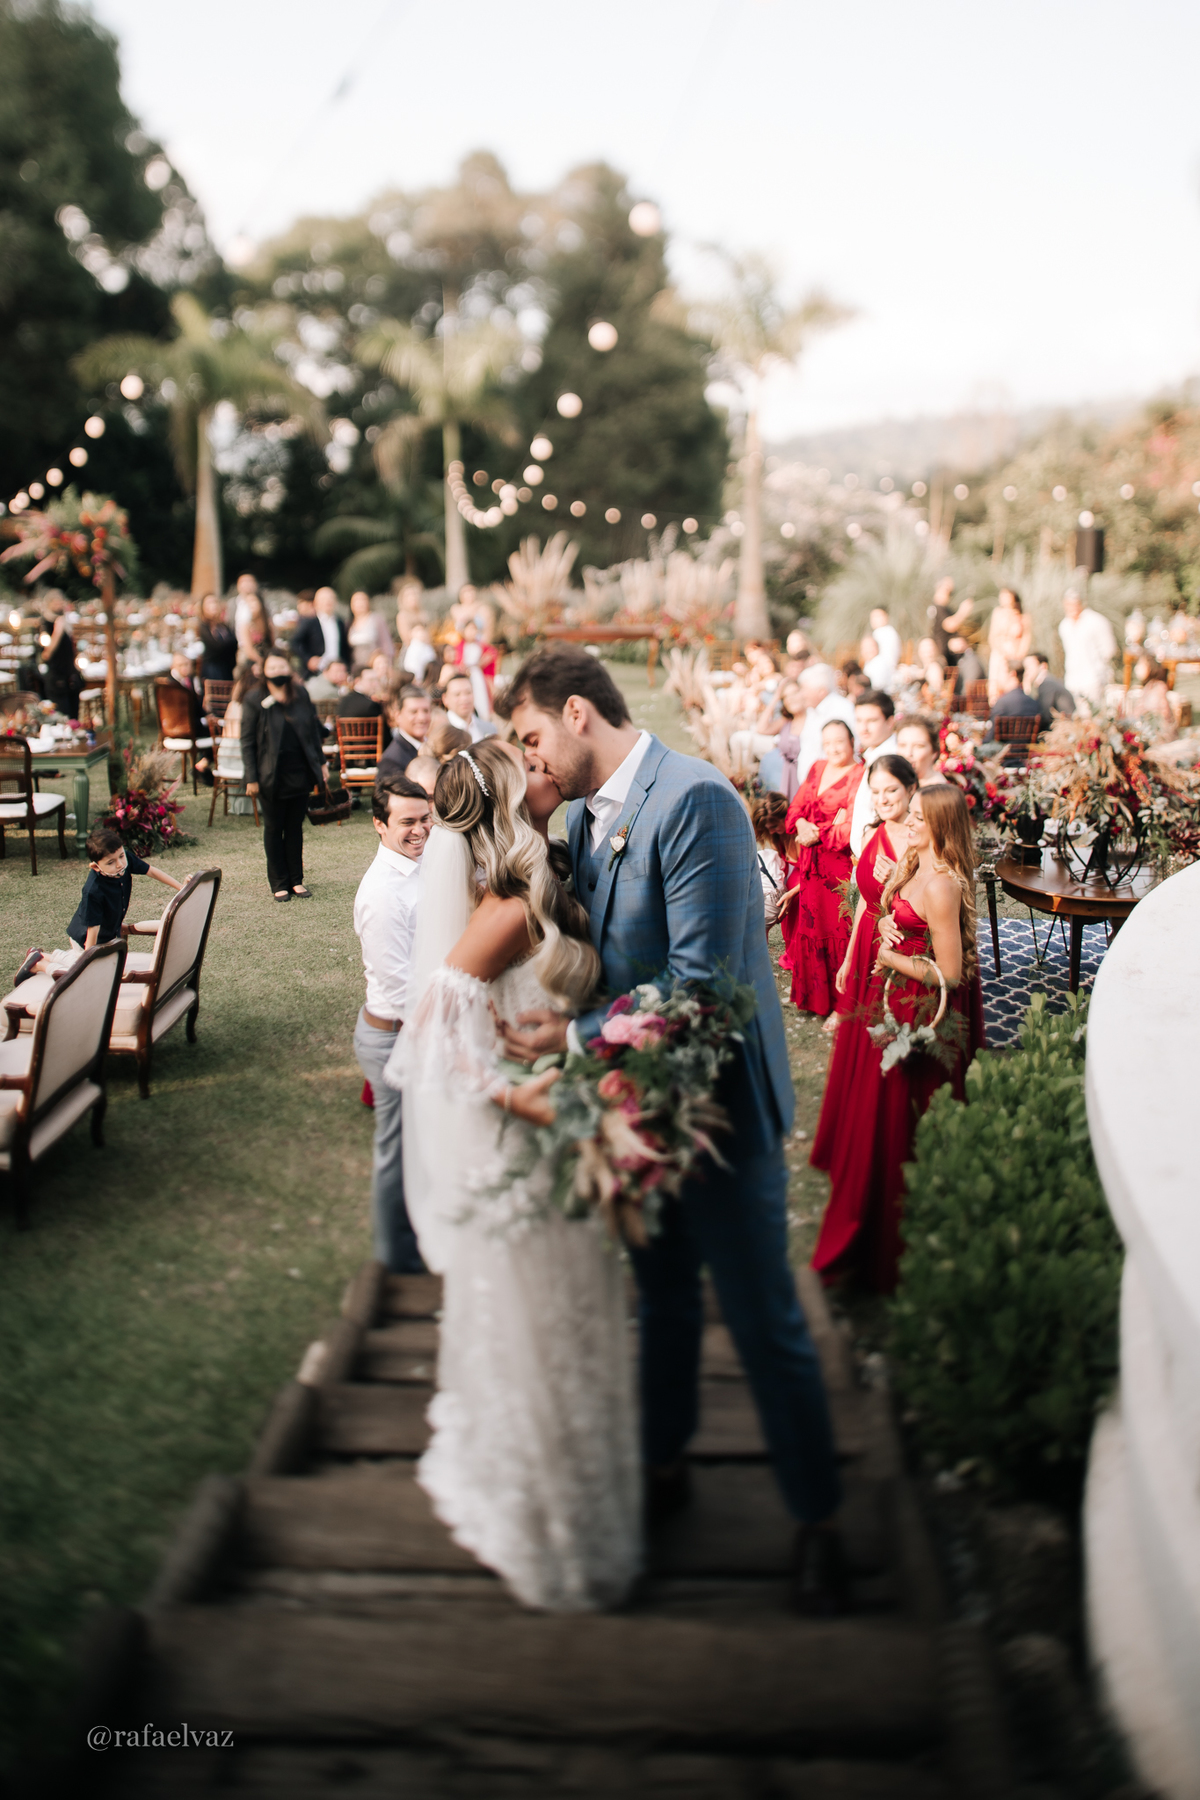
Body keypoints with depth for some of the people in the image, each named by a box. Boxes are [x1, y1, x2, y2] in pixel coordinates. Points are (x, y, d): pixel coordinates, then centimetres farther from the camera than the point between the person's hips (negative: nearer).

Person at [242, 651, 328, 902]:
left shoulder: (301, 695, 5)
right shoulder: (255, 701, -6)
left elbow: (313, 730, 12)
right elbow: (247, 742, -5)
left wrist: (320, 763, 8)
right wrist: (251, 778, -10)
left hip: (300, 772, 3)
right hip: (272, 776, -3)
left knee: (295, 827, 10)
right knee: (274, 829, 7)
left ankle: (296, 880, 20)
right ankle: (279, 883, 15)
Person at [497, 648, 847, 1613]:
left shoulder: (695, 799, -24)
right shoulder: (586, 810, 3)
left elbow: (702, 982, -28)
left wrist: (577, 1037, -23)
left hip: (717, 1099, -8)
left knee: (765, 1320, 4)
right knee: (665, 1295, 23)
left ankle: (818, 1521, 22)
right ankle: (665, 1465, 43)